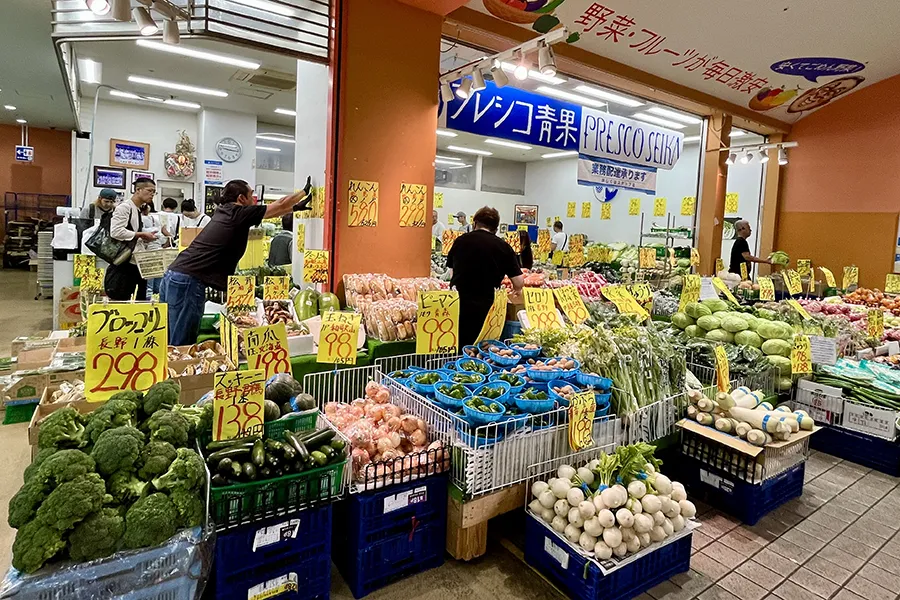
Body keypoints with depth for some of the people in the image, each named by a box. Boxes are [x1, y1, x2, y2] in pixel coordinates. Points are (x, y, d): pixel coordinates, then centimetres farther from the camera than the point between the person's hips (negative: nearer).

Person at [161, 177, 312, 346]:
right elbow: (281, 205, 6)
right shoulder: (239, 213, -4)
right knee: (182, 347, -5)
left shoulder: (224, 211, 18)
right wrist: (304, 191, 21)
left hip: (172, 276, 9)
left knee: (173, 343, 14)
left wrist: (295, 207, 34)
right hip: (188, 282, -9)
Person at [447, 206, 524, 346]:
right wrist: (516, 291, 20)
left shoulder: (460, 240, 6)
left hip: (457, 303, 2)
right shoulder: (503, 246, -1)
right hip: (484, 307, -2)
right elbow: (519, 282, -2)